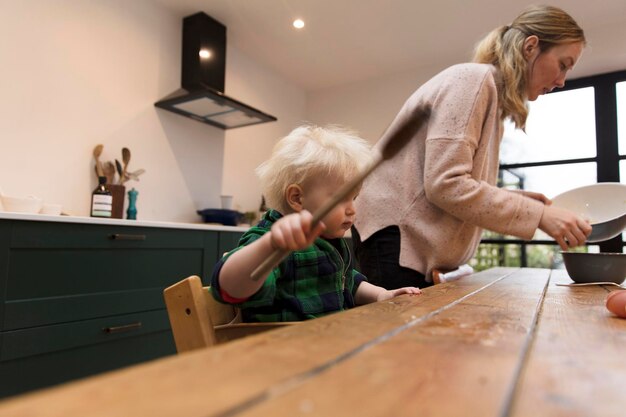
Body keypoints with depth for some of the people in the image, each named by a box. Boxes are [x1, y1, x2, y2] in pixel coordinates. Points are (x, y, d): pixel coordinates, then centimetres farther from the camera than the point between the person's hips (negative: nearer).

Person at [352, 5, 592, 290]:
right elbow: (445, 185, -22)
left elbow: (462, 186, 12)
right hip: (396, 238, -9)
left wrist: (524, 201, 3)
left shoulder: (493, 95, 18)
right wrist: (538, 214, -16)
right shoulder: (474, 78, -11)